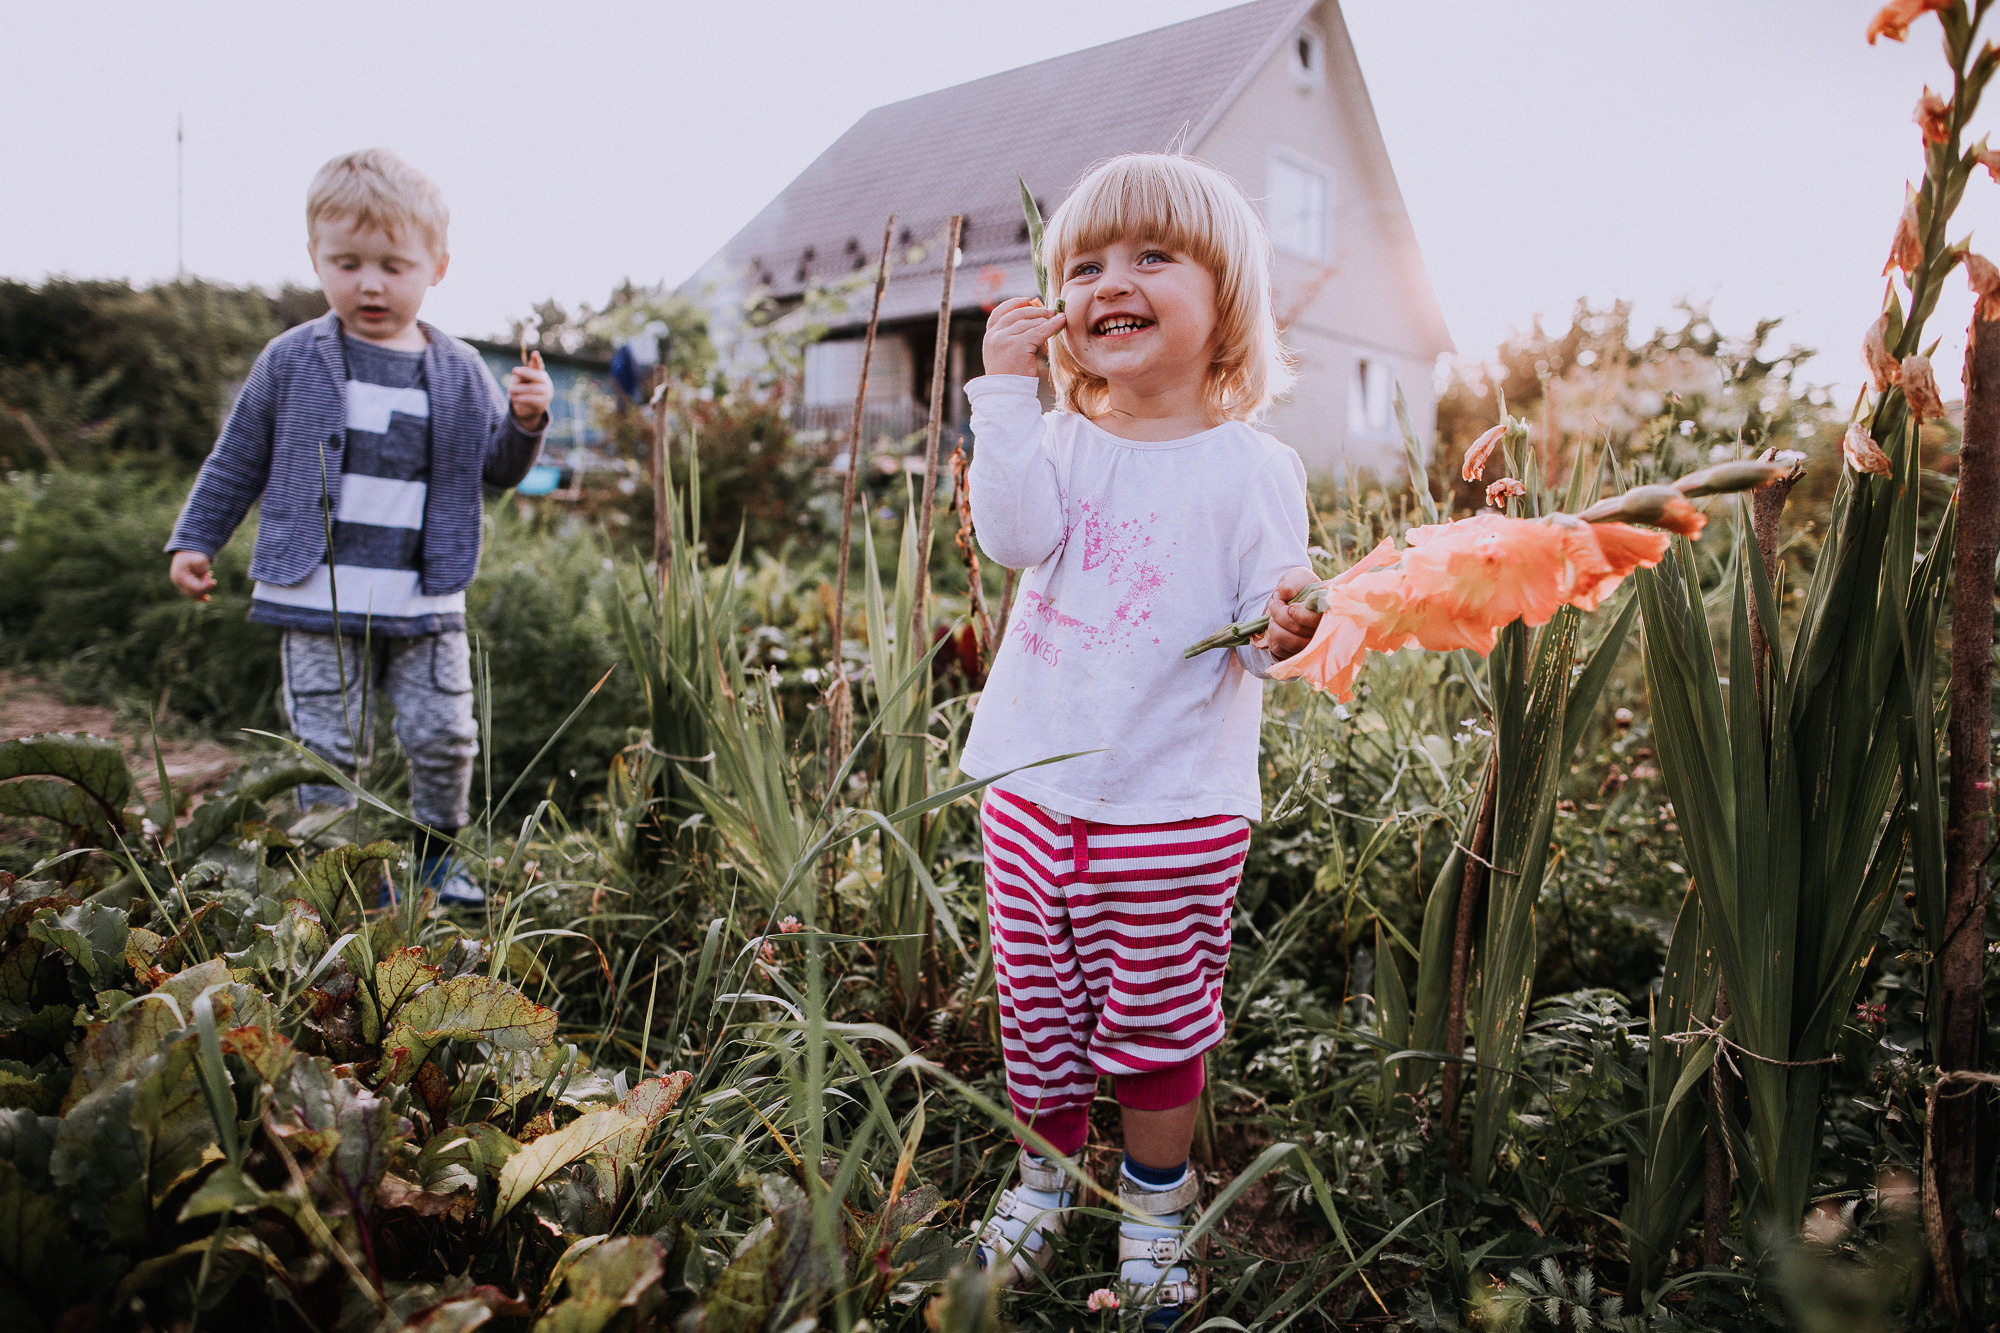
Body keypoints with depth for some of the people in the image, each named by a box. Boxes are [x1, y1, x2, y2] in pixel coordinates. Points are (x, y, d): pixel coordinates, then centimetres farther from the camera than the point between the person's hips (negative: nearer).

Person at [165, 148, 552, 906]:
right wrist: (195, 539, 9)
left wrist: (525, 424, -10)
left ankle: (436, 851, 25)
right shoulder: (292, 362, 2)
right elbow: (238, 460, 11)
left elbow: (498, 471, 10)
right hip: (320, 599, -1)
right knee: (328, 748, 4)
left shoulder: (461, 374, 5)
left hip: (426, 604, 1)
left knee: (445, 737, 3)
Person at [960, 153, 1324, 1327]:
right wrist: (1008, 387, -15)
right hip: (1035, 789, 4)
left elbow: (1267, 618, -7)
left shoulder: (1253, 466, -5)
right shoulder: (1061, 444, 5)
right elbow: (1013, 535, -15)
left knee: (1158, 1017, 10)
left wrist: (1287, 626, -30)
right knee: (1037, 1005, 16)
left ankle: (1158, 1201, 34)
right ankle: (1049, 1167, 40)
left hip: (1177, 808, -3)